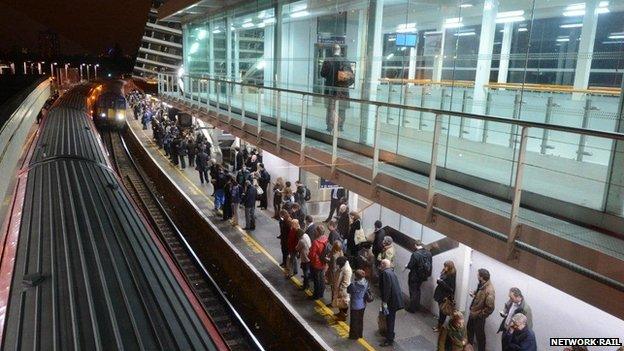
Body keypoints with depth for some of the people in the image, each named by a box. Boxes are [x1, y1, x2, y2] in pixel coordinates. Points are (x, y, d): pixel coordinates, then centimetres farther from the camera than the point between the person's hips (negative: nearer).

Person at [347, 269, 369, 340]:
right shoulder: (366, 283, -10)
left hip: (355, 306, -6)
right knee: (360, 320, 21)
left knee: (354, 321, 12)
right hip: (363, 305, 6)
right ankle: (360, 334, 36)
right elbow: (366, 292, 3)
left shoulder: (353, 285, -27)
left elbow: (348, 291, -10)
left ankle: (354, 336, 26)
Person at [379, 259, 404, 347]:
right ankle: (390, 335, 37)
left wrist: (384, 301, -21)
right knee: (390, 319, 22)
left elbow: (387, 288, -25)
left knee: (390, 319, 2)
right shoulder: (391, 272, 11)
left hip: (392, 300, -9)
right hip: (395, 299, 9)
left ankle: (389, 340, 11)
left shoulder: (385, 273, -19)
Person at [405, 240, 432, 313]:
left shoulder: (415, 254, -26)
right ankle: (417, 306, 35)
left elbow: (410, 265, -21)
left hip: (414, 277, -6)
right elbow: (430, 264, 3)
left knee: (413, 292, 9)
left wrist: (407, 266, 1)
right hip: (423, 276, 7)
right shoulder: (428, 253, -5)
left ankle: (412, 308, 19)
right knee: (417, 290, 24)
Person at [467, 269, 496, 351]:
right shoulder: (482, 284, -6)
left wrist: (480, 314, -20)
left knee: (479, 334, 11)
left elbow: (490, 308, -30)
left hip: (478, 316, -9)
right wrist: (474, 293, -3)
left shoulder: (489, 290, -33)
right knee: (469, 329, 27)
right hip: (473, 312, 9)